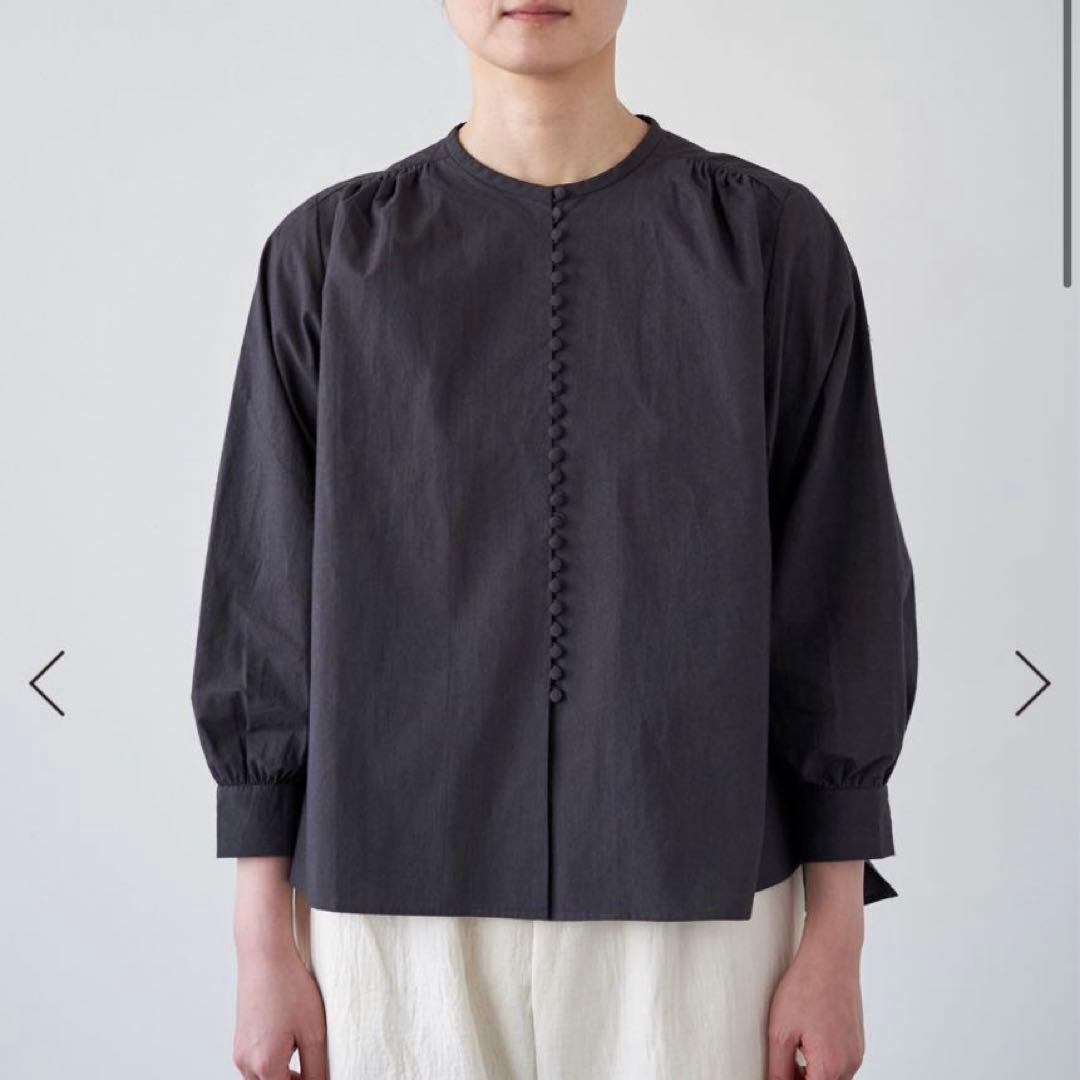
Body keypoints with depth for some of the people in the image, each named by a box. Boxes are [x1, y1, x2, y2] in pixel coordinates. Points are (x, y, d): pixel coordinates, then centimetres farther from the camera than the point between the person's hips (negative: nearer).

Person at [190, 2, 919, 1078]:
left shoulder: (776, 239, 0)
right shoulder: (330, 254, 2)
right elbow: (265, 602, 3)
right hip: (404, 906, 1)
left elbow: (839, 602, 0)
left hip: (693, 907, 0)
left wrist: (835, 941, -1)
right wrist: (263, 945, 1)